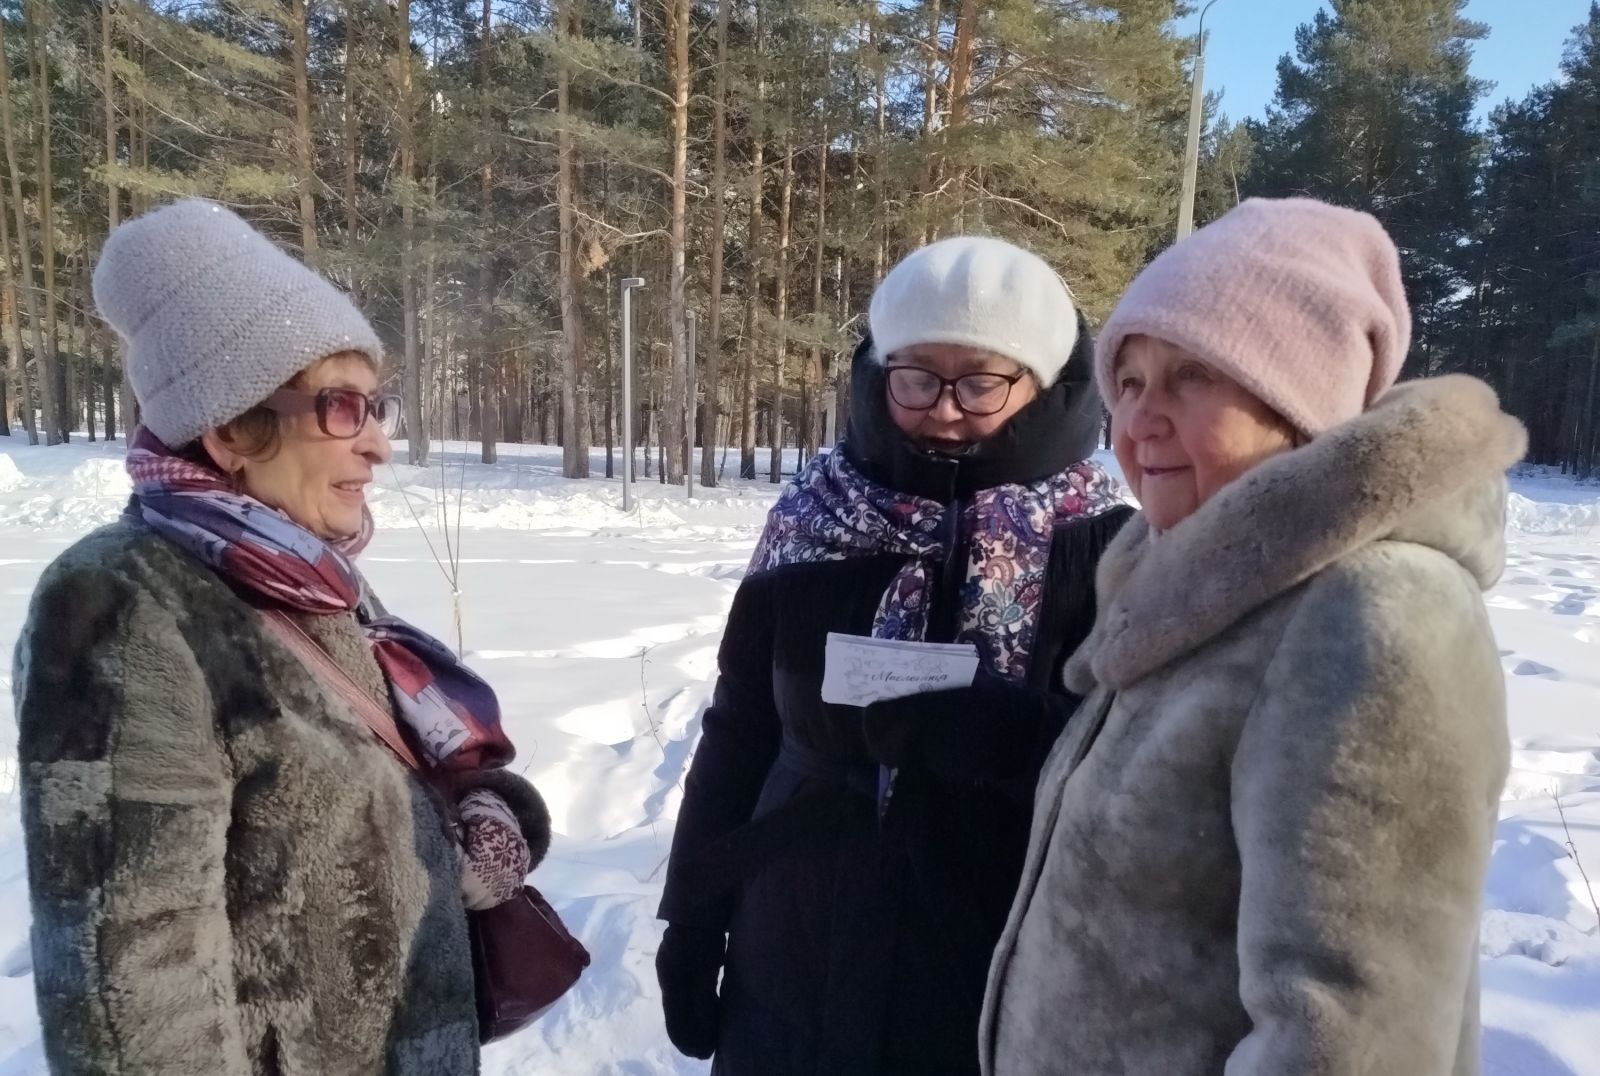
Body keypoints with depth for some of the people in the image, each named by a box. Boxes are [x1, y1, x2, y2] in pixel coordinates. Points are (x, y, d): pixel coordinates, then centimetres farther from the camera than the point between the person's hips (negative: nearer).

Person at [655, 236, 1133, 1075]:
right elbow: (738, 733, 4)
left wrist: (970, 725, -26)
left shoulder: (1101, 546, -10)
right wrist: (694, 919, 6)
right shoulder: (813, 518, -2)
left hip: (1007, 992, -2)